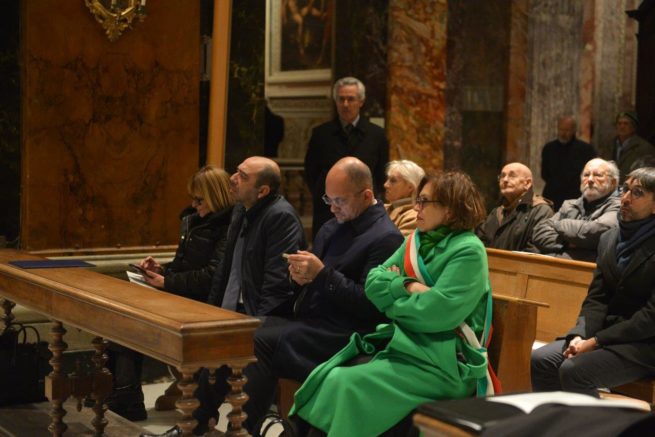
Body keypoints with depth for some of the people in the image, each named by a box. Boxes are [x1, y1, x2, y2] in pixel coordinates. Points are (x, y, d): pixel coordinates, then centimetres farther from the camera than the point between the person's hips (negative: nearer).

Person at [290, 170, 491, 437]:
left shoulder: (468, 251, -12)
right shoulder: (415, 241, 13)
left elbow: (437, 312, -21)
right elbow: (374, 281, 7)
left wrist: (392, 292, -4)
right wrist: (407, 287, -12)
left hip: (441, 361, -8)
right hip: (401, 341, 8)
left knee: (345, 384, -22)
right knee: (324, 376, -11)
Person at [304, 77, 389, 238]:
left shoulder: (376, 135, 5)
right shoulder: (321, 134, 5)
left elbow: (382, 176, 10)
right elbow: (310, 174, 12)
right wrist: (322, 198, 5)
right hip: (326, 215, 0)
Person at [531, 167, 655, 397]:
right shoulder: (609, 239, 10)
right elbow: (596, 298, 9)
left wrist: (595, 341, -18)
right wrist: (580, 336, -10)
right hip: (607, 331, 7)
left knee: (574, 370, -26)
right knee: (540, 360, -11)